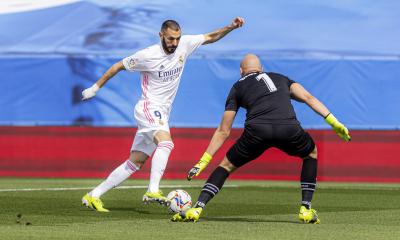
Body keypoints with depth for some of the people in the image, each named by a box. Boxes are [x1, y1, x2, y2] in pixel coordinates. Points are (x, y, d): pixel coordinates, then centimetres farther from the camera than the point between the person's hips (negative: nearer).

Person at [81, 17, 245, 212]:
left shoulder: (185, 44, 1)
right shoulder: (148, 55, -13)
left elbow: (211, 37, 12)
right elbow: (118, 66, 0)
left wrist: (231, 27, -3)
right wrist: (96, 87, 7)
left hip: (162, 114, 7)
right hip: (148, 108, -7)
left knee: (136, 162, 7)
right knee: (166, 143, -33)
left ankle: (93, 196, 11)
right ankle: (153, 191, -41)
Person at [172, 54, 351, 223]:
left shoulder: (237, 87, 29)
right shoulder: (280, 79, 35)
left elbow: (223, 132, 26)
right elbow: (308, 97, 19)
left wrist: (203, 162, 31)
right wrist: (334, 122, 14)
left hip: (257, 130, -1)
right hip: (289, 128, 1)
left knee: (227, 165, 22)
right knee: (311, 154, 32)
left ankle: (197, 209, 6)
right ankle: (306, 210, 22)